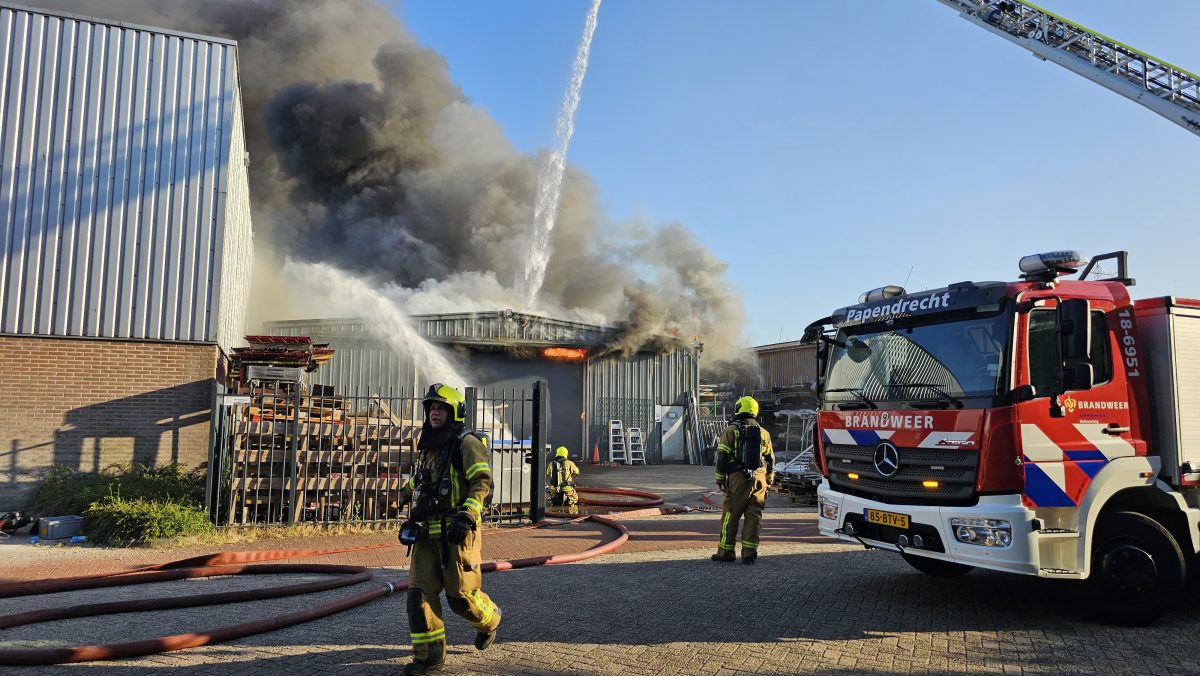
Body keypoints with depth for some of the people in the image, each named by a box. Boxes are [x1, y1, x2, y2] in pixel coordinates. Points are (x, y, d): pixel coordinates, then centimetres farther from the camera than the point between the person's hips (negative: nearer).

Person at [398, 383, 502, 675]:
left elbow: (482, 481, -16)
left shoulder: (466, 443, -6)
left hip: (456, 532, -7)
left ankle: (489, 621, 31)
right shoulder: (427, 447, 18)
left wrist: (466, 516, -27)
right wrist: (412, 519, 21)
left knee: (460, 595, 0)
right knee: (419, 593, -1)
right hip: (427, 533, 7)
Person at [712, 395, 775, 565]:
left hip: (738, 478, -4)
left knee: (730, 515, 3)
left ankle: (726, 552, 8)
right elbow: (770, 460, 16)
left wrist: (720, 479, 2)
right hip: (759, 479, 4)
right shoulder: (763, 433, 13)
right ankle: (749, 553, 6)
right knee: (753, 516, 7)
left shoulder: (731, 431, -1)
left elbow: (722, 457, -4)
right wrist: (768, 481, 22)